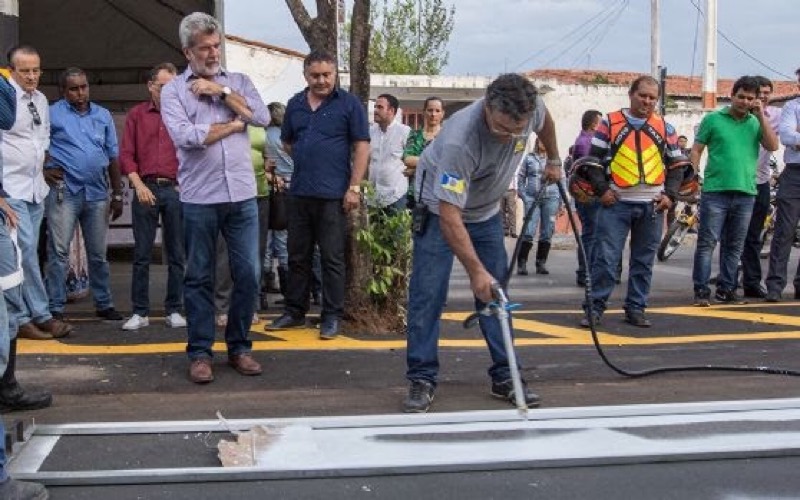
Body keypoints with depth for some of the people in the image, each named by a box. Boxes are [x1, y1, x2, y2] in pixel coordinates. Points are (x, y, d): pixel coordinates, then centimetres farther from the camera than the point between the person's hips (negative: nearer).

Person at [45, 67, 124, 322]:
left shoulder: (103, 115, 12)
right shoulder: (52, 114, -1)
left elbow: (113, 157, 15)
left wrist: (117, 194, 14)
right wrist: (42, 171, -8)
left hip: (97, 193, 4)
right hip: (64, 192, -4)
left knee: (98, 253, 11)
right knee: (59, 252, -3)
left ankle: (104, 304, 21)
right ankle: (55, 308, 3)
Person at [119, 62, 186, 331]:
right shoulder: (137, 114, 9)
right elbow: (126, 154, 6)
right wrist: (139, 185, -5)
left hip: (176, 190, 0)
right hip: (146, 189, 1)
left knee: (177, 254, 3)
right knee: (141, 254, 2)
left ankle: (174, 310, 12)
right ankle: (140, 312, 9)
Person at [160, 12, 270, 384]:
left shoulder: (239, 82, 12)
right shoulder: (173, 90, 3)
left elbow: (262, 117, -3)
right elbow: (185, 135, -13)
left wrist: (221, 92, -6)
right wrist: (233, 124, -4)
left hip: (242, 196, 3)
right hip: (199, 199, -2)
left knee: (247, 274, 5)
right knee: (199, 278, 5)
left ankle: (239, 347, 19)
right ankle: (200, 353, 15)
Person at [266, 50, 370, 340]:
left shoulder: (349, 104, -2)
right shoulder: (295, 105, 11)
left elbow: (361, 147, -6)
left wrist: (354, 187, -12)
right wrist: (306, 161, 11)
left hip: (333, 194, -5)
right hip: (299, 193, 5)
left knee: (332, 259, 1)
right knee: (297, 256, 11)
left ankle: (332, 317, 9)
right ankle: (294, 312, 22)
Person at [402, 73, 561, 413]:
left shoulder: (530, 109, -24)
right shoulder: (459, 140, -41)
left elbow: (545, 120, 6)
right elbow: (450, 216, -41)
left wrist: (553, 160, 18)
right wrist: (476, 270, -43)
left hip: (487, 210, 5)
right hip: (440, 208, -5)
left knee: (495, 293, 4)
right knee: (427, 294, -9)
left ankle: (504, 376, 11)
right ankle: (421, 380, 0)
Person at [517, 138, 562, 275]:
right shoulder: (529, 158, 8)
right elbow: (521, 177, 10)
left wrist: (560, 201, 5)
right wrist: (523, 195, -1)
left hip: (550, 198, 2)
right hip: (532, 198, -2)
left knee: (547, 233, 2)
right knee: (528, 232, -10)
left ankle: (541, 264, 10)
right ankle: (522, 263, -4)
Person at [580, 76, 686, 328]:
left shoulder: (665, 128, 10)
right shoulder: (610, 123, 3)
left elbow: (677, 164, 14)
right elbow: (594, 158, 3)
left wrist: (669, 194, 1)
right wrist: (602, 189, -7)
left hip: (652, 205, 3)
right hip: (616, 203, -2)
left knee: (644, 260, 7)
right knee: (606, 257, -5)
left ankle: (636, 308, 16)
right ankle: (595, 307, 4)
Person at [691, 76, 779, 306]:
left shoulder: (756, 122, 11)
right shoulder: (713, 119, 3)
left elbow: (772, 146, -1)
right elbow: (696, 150, 4)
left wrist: (761, 116, -4)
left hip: (746, 192, 3)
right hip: (715, 190, -3)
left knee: (734, 246, 10)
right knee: (707, 242, -4)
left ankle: (726, 289, 18)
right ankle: (701, 290, -1)